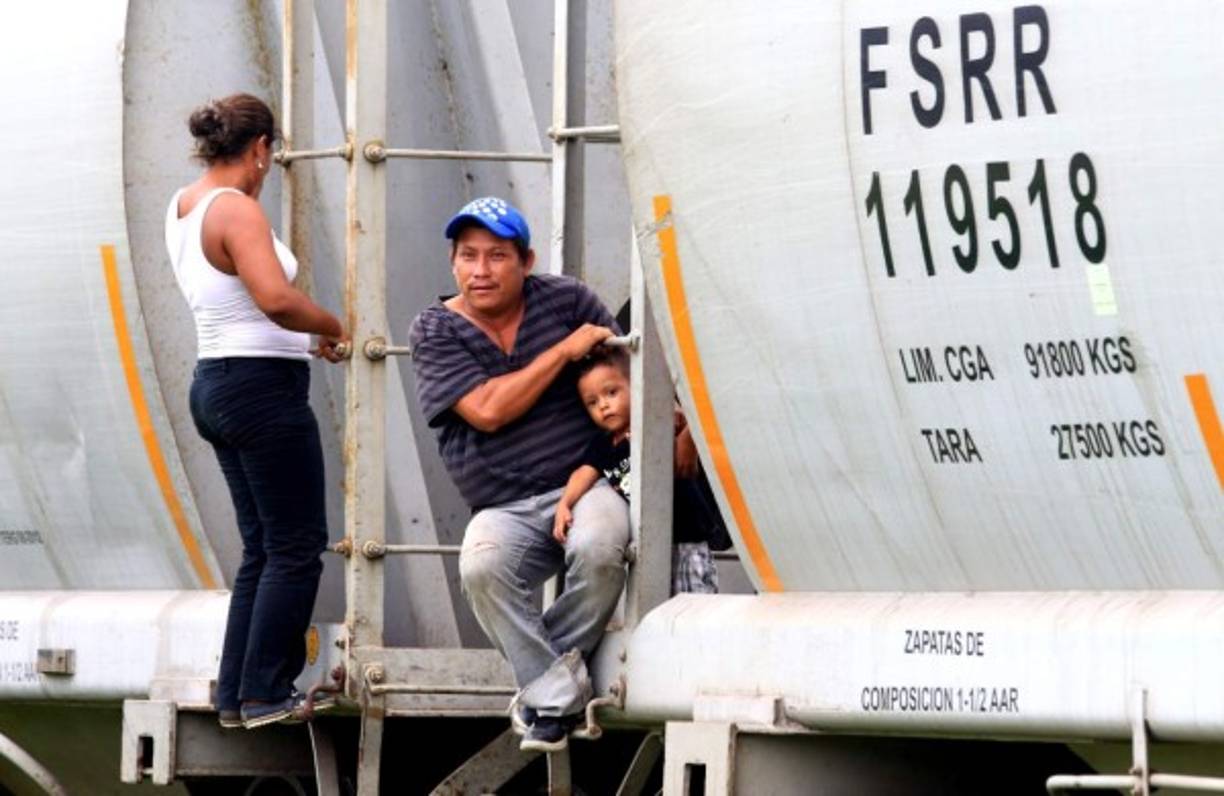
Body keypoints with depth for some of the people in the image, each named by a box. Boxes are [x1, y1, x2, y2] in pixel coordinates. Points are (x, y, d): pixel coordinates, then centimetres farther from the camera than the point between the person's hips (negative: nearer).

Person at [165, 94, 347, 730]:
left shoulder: (185, 206, 11)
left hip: (216, 387, 10)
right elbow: (277, 299, -30)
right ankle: (265, 695, -1)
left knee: (263, 547, 16)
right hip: (263, 387, -10)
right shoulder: (237, 210, -17)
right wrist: (334, 328, -13)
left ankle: (236, 695, 15)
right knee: (297, 547, -1)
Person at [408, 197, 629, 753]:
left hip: (583, 483, 0)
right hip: (504, 509, 0)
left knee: (598, 548, -35)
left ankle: (542, 679, -10)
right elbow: (486, 411, -11)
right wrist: (564, 351, -9)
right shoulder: (434, 332, 3)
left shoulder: (566, 300, 6)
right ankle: (560, 697, -21)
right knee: (480, 567, -35)